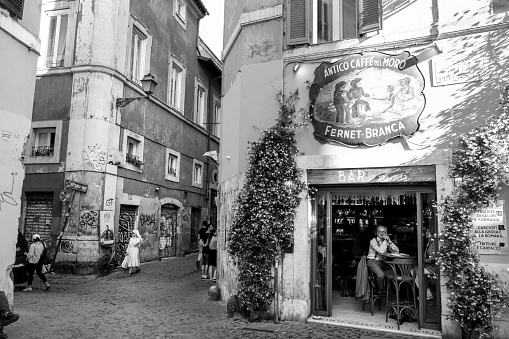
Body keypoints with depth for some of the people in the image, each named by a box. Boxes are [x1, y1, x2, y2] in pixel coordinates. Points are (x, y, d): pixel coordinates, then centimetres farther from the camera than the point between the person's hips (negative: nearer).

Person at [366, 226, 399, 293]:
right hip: (373, 262, -6)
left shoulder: (387, 241, 8)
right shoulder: (373, 241, -9)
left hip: (383, 262, 6)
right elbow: (381, 251, -24)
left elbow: (397, 251, -3)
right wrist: (385, 241, -19)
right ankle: (380, 290, -3)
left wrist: (389, 241, -13)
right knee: (381, 274, -30)